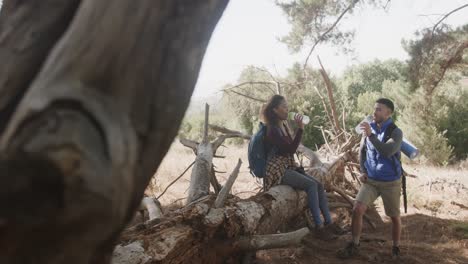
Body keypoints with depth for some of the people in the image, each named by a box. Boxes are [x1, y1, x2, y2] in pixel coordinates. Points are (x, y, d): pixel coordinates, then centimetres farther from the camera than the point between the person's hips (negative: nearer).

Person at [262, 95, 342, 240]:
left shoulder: (284, 125, 12)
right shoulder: (272, 129, -16)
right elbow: (290, 150, -21)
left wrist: (297, 168, 10)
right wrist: (300, 129, -22)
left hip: (288, 167, 9)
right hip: (277, 171, -8)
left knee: (319, 184, -5)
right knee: (311, 185, -23)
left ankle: (328, 222, -3)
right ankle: (318, 227, -20)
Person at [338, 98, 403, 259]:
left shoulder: (396, 132, -15)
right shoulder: (369, 128, -2)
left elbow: (388, 152, -33)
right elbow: (362, 151, 13)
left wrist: (370, 135, -36)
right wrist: (363, 171, 2)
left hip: (391, 182, -3)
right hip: (371, 180, 3)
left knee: (394, 216, 10)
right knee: (357, 210, -10)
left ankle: (396, 248, 31)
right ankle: (354, 246, 3)